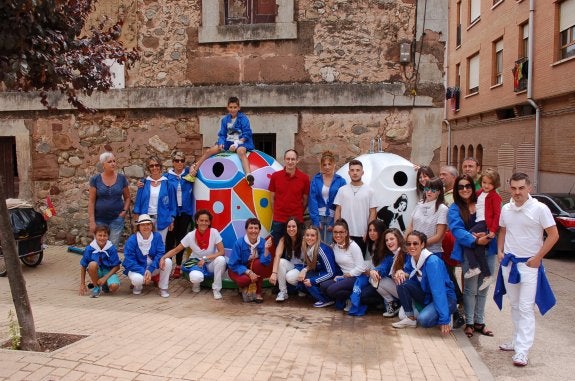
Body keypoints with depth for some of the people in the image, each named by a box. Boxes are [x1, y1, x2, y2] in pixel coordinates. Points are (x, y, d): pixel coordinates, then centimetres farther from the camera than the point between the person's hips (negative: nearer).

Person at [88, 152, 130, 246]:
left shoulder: (121, 178, 1)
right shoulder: (95, 179, -2)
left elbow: (127, 197, 11)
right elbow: (91, 201, -3)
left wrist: (125, 211, -4)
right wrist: (92, 221, -7)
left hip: (117, 219, 0)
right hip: (100, 220, 0)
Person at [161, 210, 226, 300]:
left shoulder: (214, 232, -16)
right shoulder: (191, 235, -14)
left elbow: (221, 252, -17)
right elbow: (176, 250, -6)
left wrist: (205, 258, -26)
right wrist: (163, 257, -23)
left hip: (211, 264, 1)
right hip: (196, 263, -1)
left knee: (221, 259, -34)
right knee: (195, 277, -36)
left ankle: (216, 289, -12)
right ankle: (196, 283, 6)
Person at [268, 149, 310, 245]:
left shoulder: (304, 178, -3)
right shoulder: (275, 176, -1)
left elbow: (305, 199, 6)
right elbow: (272, 197, 7)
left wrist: (299, 213, 6)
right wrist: (277, 212, 5)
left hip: (297, 220, -1)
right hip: (278, 221, 1)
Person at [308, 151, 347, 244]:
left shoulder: (340, 181, 0)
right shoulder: (316, 180, 3)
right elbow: (312, 201, 0)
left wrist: (335, 223, -8)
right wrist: (316, 221, -8)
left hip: (333, 217, -1)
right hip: (319, 216, 1)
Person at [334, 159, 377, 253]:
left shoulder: (369, 190, 0)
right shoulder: (342, 190, 4)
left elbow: (372, 213, 0)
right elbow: (338, 211, 5)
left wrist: (368, 232, -7)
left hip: (362, 235, -1)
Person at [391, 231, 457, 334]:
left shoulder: (432, 261, -25)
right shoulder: (412, 258, -2)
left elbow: (439, 291, -29)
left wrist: (444, 319, -31)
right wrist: (405, 275, -11)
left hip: (445, 298, -7)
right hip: (427, 296, 7)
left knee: (423, 320, -32)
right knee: (402, 284, -14)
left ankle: (447, 317, -1)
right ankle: (410, 318, -3)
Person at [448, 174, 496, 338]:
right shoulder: (454, 209, -2)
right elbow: (457, 230, -15)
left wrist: (488, 235, -12)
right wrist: (475, 240, -28)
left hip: (487, 250, 4)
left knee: (483, 289, 12)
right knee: (471, 289, 2)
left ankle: (479, 321, 25)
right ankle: (469, 323, 16)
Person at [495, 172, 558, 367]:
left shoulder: (540, 209, -12)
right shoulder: (506, 209, 4)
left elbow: (553, 235, -9)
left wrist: (538, 258, -11)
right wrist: (500, 251, 5)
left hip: (529, 265, -5)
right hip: (509, 262, 5)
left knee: (525, 308, -6)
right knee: (515, 306, 16)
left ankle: (522, 350, -2)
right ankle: (517, 340, 29)